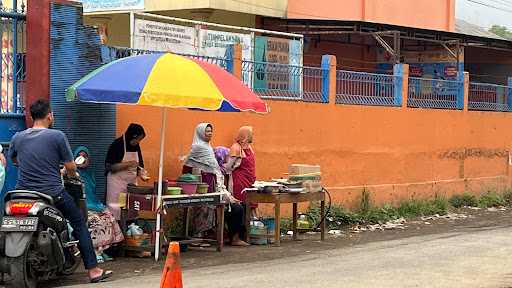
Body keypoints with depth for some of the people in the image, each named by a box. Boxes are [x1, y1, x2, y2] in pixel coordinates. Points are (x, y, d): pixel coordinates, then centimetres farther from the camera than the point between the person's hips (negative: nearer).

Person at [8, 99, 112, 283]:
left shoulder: (18, 137, 5)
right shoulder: (57, 136, -7)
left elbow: (13, 160, 24)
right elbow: (70, 166, -5)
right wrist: (72, 174, 18)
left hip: (23, 192, 3)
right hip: (53, 193, -3)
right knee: (79, 223, 10)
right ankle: (92, 269, 7)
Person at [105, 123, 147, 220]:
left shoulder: (136, 146, 8)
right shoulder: (117, 144, -11)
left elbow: (139, 164, 18)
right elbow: (110, 166, -15)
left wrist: (141, 174, -2)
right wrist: (128, 164, -22)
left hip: (132, 181, 6)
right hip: (117, 181, -6)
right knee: (115, 208, -6)